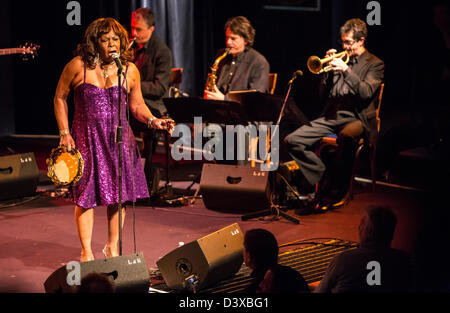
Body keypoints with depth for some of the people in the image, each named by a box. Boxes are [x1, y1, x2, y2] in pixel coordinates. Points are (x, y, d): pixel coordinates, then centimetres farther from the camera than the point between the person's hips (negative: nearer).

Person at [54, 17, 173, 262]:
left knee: (119, 195, 6)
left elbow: (137, 105, 9)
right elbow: (60, 98, 5)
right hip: (86, 138, -2)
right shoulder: (78, 66, -5)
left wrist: (153, 120, -11)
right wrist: (64, 133, -1)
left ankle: (112, 247, 24)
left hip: (119, 138, 2)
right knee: (86, 195, -3)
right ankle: (86, 252, 9)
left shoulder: (130, 70, 1)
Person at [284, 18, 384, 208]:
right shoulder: (341, 60, 19)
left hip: (357, 118, -6)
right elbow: (323, 93, 16)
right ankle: (320, 177, 2)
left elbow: (367, 92, -13)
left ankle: (335, 192, -28)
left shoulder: (374, 64, 4)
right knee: (292, 141, -12)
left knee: (346, 136, -42)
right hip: (332, 115, 6)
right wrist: (329, 69, 0)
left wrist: (346, 70, -19)